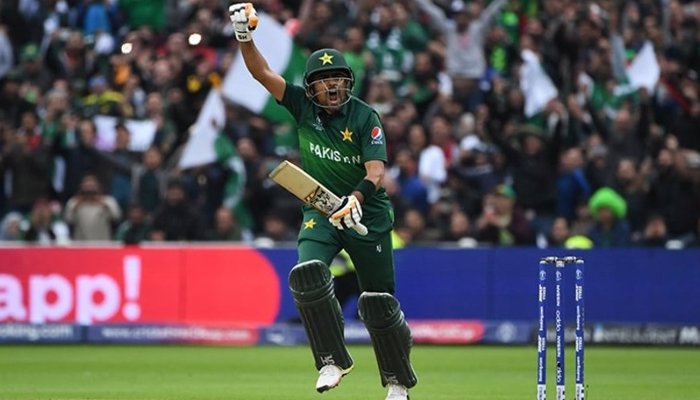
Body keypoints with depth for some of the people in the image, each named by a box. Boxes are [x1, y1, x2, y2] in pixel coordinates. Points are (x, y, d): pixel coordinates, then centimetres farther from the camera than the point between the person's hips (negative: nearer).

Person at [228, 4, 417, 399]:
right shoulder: (303, 106, -4)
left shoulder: (365, 117, -13)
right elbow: (262, 73, -11)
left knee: (379, 302, 1)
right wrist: (245, 36, -28)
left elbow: (376, 170, -23)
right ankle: (334, 360, -12)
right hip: (320, 211, 2)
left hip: (367, 214, -2)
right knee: (307, 274, -25)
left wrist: (356, 198, -42)